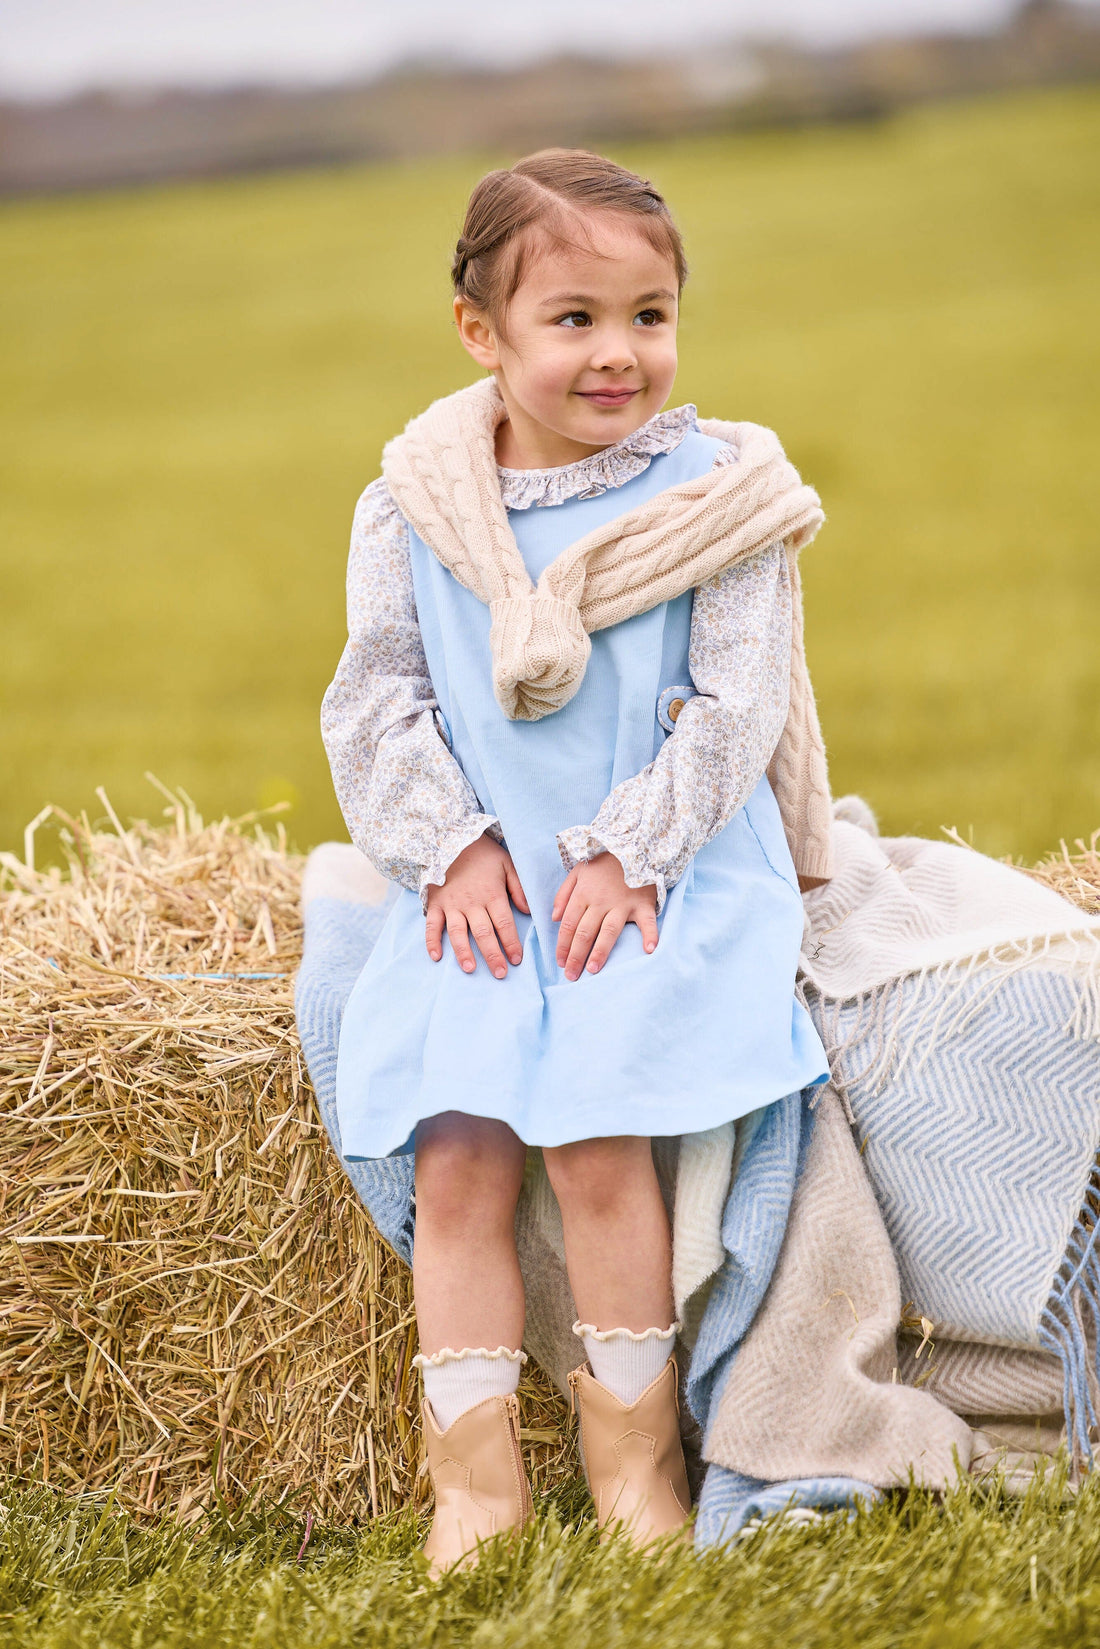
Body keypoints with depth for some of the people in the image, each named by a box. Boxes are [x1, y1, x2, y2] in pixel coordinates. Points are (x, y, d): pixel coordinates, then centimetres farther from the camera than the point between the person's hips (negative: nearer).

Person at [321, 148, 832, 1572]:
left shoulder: (716, 492, -2)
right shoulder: (412, 506, 4)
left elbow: (736, 703, -5)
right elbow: (377, 700, 5)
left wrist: (630, 852, -14)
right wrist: (453, 847, -9)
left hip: (666, 879, -3)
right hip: (481, 883, 3)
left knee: (599, 1140, -20)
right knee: (452, 1157, -13)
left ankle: (634, 1455, -3)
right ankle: (476, 1478, -6)